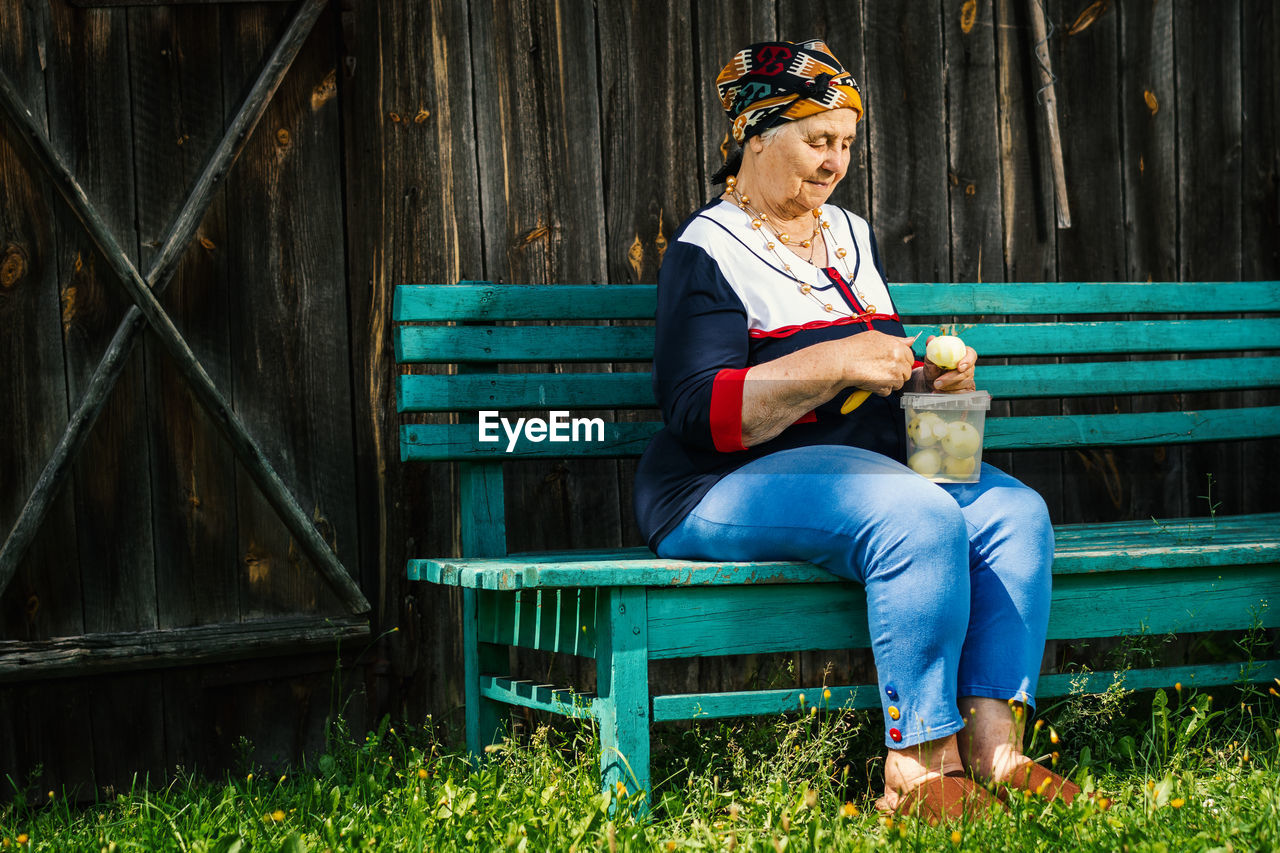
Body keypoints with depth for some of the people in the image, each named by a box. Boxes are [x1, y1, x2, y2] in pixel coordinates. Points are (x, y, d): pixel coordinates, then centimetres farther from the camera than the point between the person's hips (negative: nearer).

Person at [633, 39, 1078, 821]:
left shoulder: (851, 237, 20)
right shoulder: (709, 252, -5)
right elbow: (699, 413, -17)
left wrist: (927, 381, 3)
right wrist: (834, 363, -23)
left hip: (872, 465, 8)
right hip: (732, 489, -8)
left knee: (1016, 511, -16)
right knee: (921, 518, -33)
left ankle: (991, 743, -24)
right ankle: (918, 764, -29)